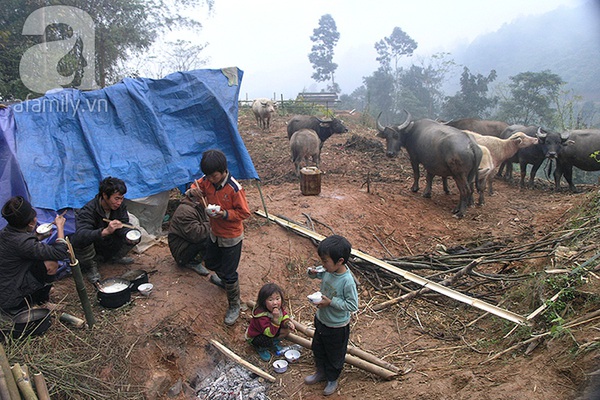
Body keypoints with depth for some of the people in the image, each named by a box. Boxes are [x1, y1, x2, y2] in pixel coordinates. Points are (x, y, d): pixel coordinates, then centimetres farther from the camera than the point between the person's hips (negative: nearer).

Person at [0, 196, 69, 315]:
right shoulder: (21, 242, -30)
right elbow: (60, 253, -26)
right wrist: (60, 227, -14)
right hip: (11, 300, -9)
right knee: (50, 264, -18)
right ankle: (41, 302, 5)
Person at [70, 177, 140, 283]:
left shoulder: (119, 205, -15)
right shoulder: (88, 210, -32)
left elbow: (123, 225, -11)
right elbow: (81, 235, -46)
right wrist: (105, 231, -63)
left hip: (108, 244, 5)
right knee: (80, 241, -37)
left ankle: (115, 257, 11)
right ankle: (90, 266, -8)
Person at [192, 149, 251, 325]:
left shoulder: (234, 188, -28)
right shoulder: (207, 180, -10)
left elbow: (244, 213, -21)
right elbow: (197, 186, 10)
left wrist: (225, 214, -34)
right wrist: (193, 191, -14)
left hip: (231, 237, -7)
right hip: (215, 233, 7)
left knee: (229, 274, 2)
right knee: (210, 263, 27)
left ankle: (234, 306, 24)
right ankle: (224, 279, 58)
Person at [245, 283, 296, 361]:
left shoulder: (279, 308, -18)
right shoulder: (261, 316, -40)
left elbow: (284, 315, 2)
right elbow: (270, 333, -39)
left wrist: (288, 322, -21)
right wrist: (275, 318, -51)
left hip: (272, 330, 6)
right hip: (255, 336, -6)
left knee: (287, 329, -13)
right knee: (268, 342, -35)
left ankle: (274, 342, 12)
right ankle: (260, 348, 1)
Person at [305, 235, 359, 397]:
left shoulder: (347, 281, -33)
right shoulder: (328, 270, -14)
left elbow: (353, 305, -27)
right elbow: (316, 274, 7)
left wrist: (331, 302, -30)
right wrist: (312, 272, -16)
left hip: (337, 327, -7)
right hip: (321, 319, 7)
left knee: (334, 355, 20)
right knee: (317, 349, 27)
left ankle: (332, 379, 46)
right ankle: (321, 372, 53)